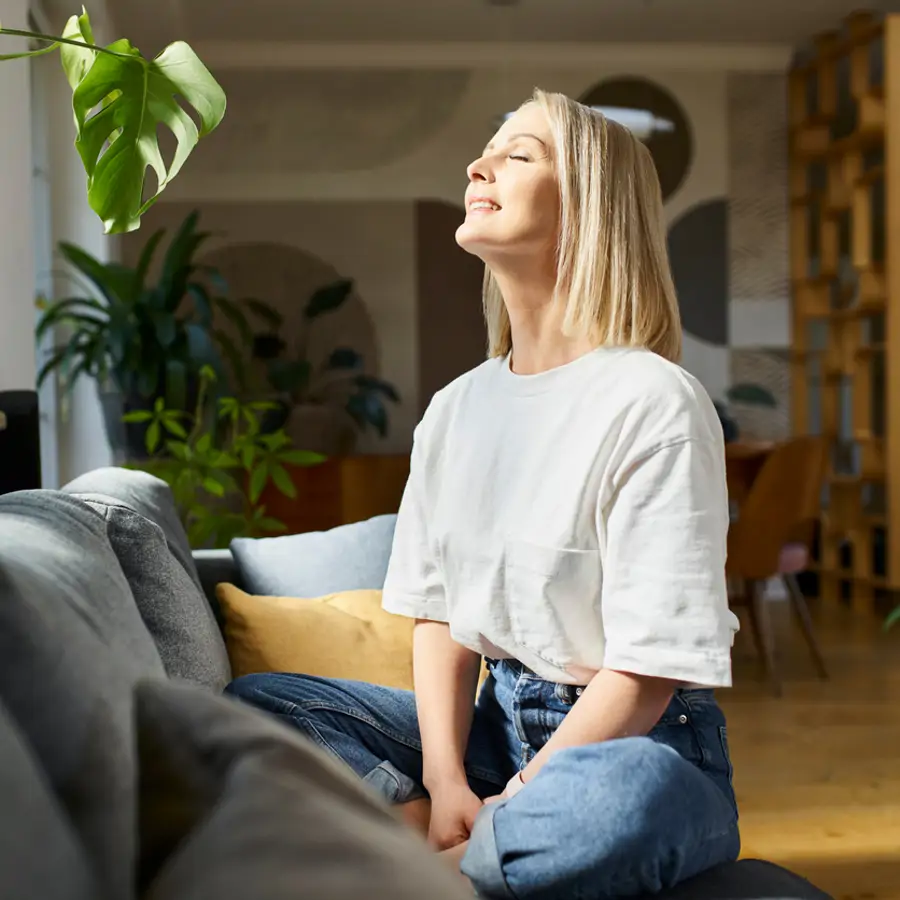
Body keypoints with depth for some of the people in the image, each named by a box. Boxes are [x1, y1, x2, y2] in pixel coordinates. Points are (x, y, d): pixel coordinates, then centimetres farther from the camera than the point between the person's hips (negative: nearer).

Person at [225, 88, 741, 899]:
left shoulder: (653, 402, -14)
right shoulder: (453, 412, 8)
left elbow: (648, 669, -16)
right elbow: (438, 614, 5)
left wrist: (510, 802, -18)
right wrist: (445, 783, -12)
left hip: (636, 742, -6)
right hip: (494, 719, 6)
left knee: (621, 797, -41)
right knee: (251, 704, -6)